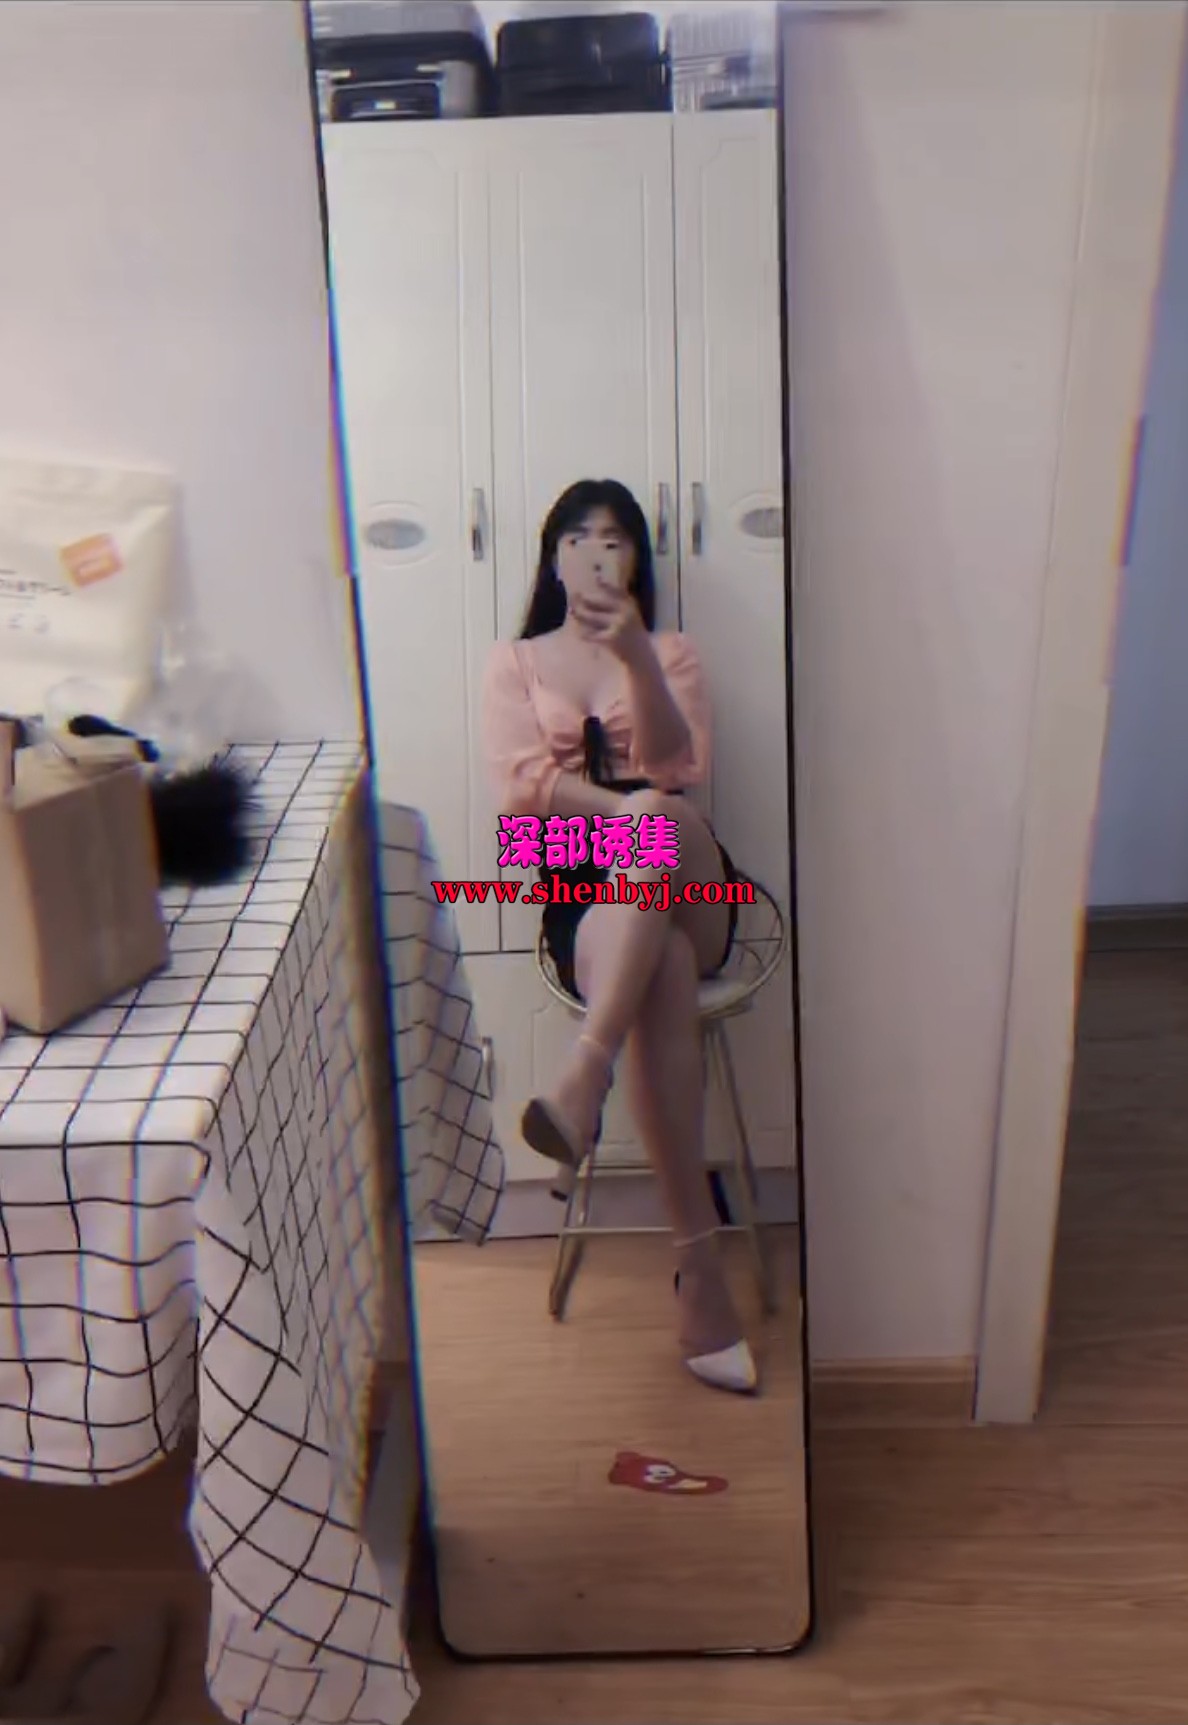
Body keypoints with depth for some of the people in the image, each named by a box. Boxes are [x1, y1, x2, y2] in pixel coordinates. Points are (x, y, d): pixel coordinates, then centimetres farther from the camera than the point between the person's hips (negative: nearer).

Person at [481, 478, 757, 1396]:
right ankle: (700, 1268, -38)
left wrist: (635, 654, -18)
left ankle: (582, 1080, -48)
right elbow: (523, 783, -1)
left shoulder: (671, 651, 18)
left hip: (685, 888, 1)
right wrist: (618, 806, -19)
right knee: (659, 977, -37)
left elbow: (675, 764, -3)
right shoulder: (515, 663, 17)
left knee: (662, 821, -37)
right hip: (584, 895, -1)